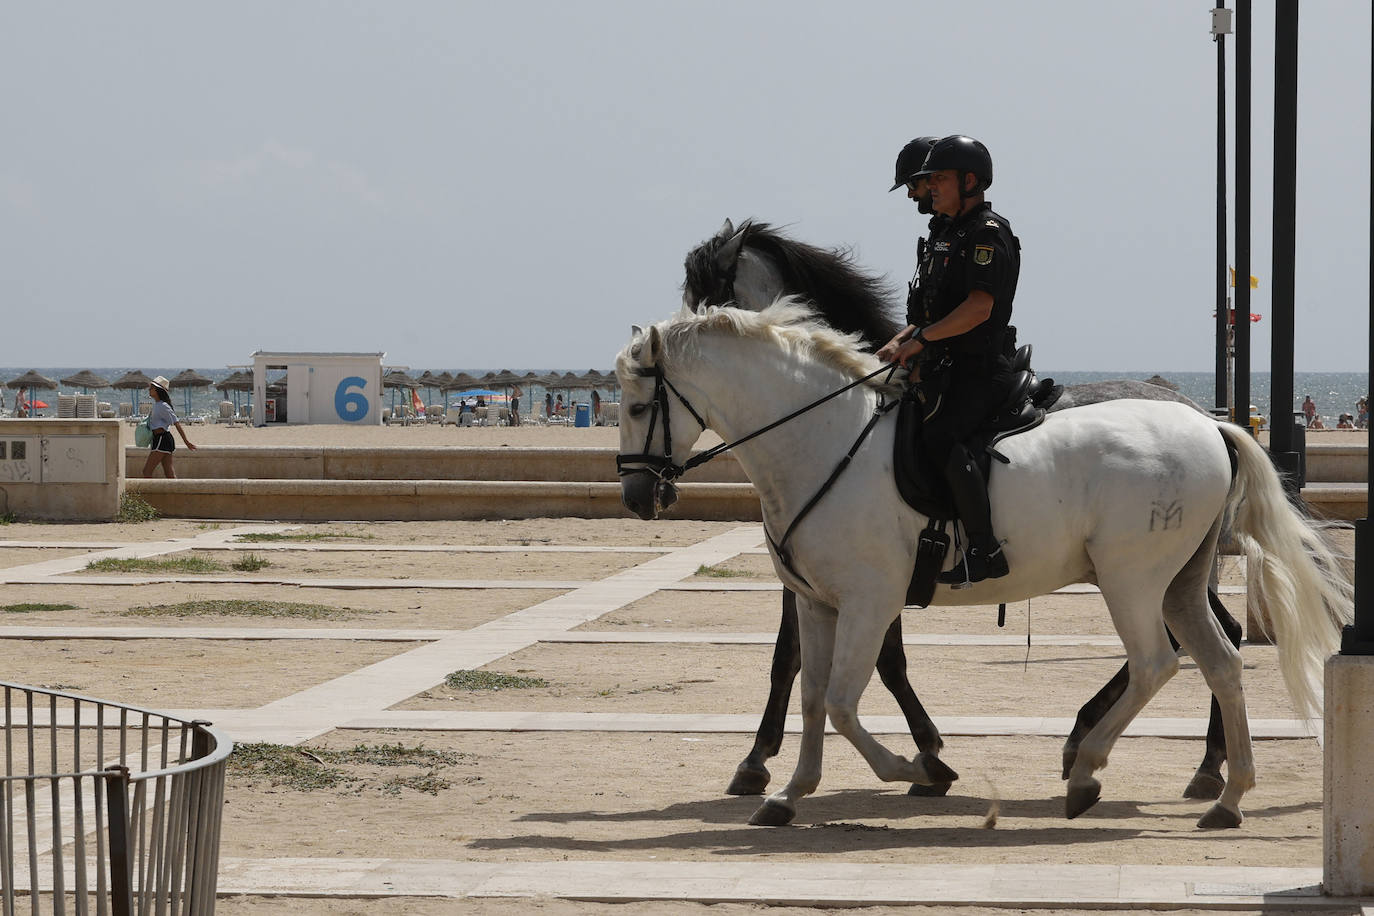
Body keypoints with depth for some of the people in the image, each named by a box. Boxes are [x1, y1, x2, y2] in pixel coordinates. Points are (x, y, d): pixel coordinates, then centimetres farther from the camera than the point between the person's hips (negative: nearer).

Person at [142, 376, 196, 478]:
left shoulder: (163, 406, -14)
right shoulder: (156, 404, 13)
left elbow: (177, 423, -15)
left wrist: (186, 441, -17)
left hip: (162, 440, -9)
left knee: (146, 471, -7)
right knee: (169, 473, 5)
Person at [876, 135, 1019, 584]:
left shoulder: (987, 233, -10)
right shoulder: (948, 234, 21)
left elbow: (979, 307, -21)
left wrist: (921, 338, -20)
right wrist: (900, 343, 12)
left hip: (977, 370, -11)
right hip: (944, 369, 11)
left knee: (939, 436, -30)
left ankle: (985, 550, -31)